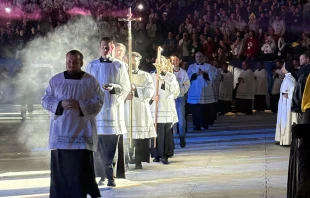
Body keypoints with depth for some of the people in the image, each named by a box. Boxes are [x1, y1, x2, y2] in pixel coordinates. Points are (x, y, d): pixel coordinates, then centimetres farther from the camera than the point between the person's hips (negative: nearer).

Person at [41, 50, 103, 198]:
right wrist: (61, 104, -14)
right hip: (60, 131, 2)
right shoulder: (55, 80, 7)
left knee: (81, 166, -6)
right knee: (60, 165, 3)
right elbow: (45, 100, 4)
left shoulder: (91, 81, 2)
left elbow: (98, 101, -3)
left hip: (82, 131, -2)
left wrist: (80, 105, -17)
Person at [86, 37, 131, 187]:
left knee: (112, 144, -6)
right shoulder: (92, 66, 10)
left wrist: (113, 88, -13)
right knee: (98, 143, -2)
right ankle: (102, 175, 6)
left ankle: (111, 176, -4)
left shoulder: (119, 66, 5)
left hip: (113, 108, -1)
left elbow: (126, 87, 5)